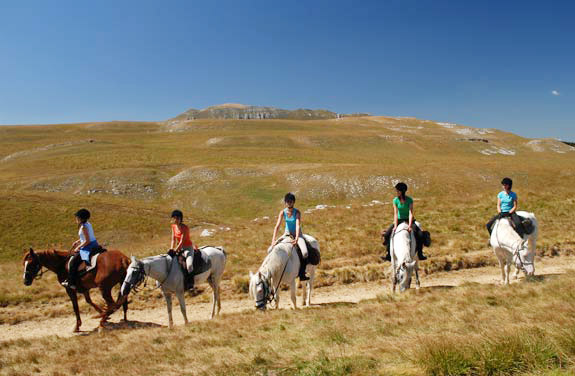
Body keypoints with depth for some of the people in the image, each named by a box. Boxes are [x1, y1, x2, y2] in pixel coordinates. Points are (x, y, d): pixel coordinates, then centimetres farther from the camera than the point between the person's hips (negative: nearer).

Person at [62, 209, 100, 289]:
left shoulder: (83, 227, -18)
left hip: (88, 248, -10)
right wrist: (77, 242, 17)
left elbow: (87, 241, -21)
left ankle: (71, 283, -4)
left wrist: (78, 247, -10)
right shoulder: (88, 224, 9)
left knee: (73, 262, -6)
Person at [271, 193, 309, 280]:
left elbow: (298, 226, -28)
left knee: (305, 253, -26)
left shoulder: (297, 212, -17)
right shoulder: (282, 212, -10)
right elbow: (277, 226, -15)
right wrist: (273, 240, -25)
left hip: (297, 234, -3)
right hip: (287, 234, 3)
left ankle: (302, 274, -8)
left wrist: (296, 239, -42)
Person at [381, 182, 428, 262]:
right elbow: (395, 214, -15)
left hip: (408, 220, -2)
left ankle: (420, 254, -2)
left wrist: (409, 225, -33)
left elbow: (411, 213, -21)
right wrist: (395, 226, -26)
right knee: (387, 234, -14)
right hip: (399, 220, 2)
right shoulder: (395, 200, -10)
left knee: (420, 234, -21)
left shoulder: (409, 200, -15)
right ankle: (389, 255, -4)